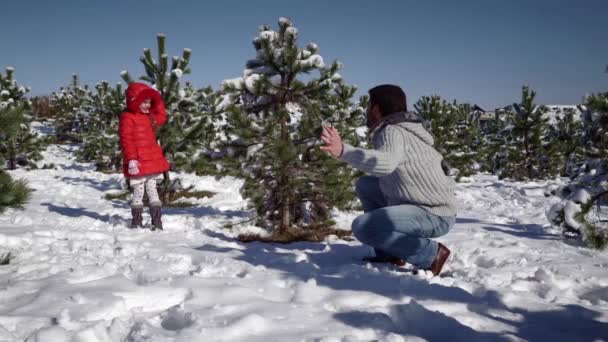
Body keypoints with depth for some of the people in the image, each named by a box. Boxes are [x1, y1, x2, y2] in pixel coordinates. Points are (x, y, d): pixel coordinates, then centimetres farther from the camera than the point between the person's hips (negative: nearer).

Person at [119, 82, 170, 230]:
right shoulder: (127, 118, -10)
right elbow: (126, 140, -16)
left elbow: (162, 117, 32)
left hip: (152, 161, 8)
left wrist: (158, 102, 22)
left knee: (152, 190, 10)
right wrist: (131, 160, -22)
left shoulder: (149, 117, 15)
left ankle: (157, 221, 14)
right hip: (138, 164, -8)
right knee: (138, 192, -1)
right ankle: (137, 221, 9)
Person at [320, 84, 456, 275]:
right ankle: (389, 254, 14)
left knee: (362, 226, -22)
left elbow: (386, 163, -40)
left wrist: (343, 151, -48)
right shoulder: (403, 129, 12)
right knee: (365, 185, 15)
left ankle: (431, 254, -11)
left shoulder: (392, 131, -18)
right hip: (425, 204, 10)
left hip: (435, 216, -10)